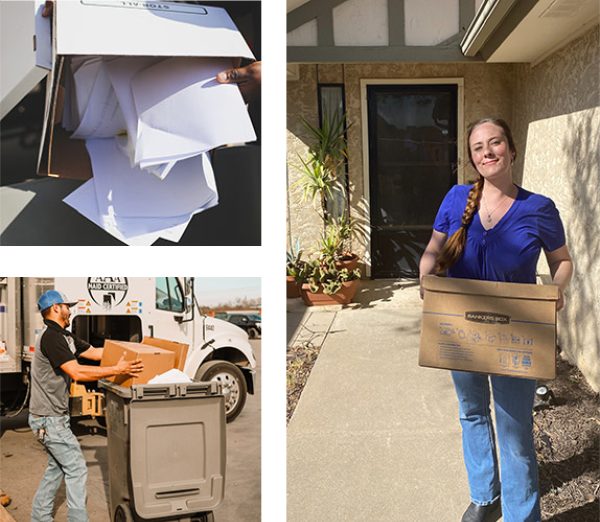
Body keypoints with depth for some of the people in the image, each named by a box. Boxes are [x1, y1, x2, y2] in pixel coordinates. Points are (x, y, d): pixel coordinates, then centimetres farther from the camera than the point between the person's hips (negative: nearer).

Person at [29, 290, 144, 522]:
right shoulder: (51, 338, -21)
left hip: (55, 416, 10)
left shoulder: (64, 336, 11)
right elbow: (77, 372, -31)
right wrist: (117, 370, -30)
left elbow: (94, 352, 16)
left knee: (57, 467, 18)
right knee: (76, 468, -5)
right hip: (49, 419, -10)